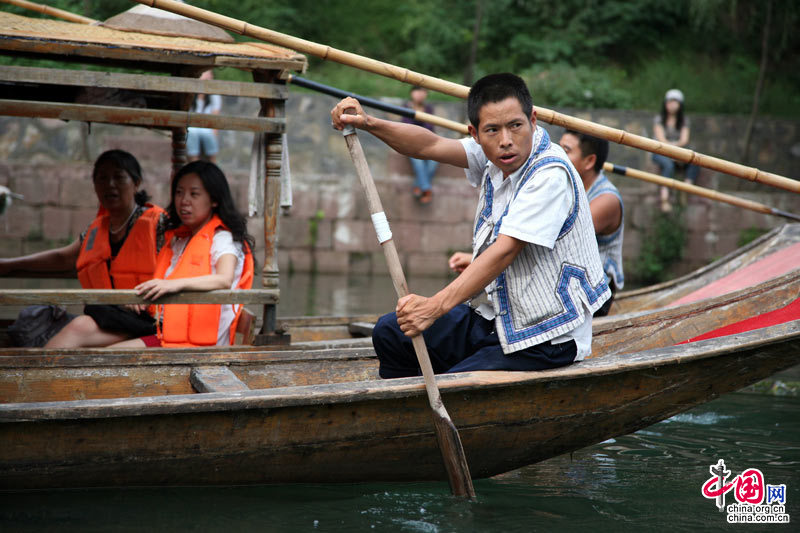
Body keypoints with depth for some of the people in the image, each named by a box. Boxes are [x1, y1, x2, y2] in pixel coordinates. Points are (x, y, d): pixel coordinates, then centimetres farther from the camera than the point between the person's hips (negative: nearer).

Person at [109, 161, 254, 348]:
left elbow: (224, 280, -23)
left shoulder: (222, 239, -3)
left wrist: (175, 284, -36)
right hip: (169, 336, 8)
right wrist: (137, 294, 0)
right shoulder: (177, 240, 23)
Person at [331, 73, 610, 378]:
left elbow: (505, 251, -29)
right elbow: (429, 146, 2)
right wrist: (369, 124, -15)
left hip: (546, 340, -8)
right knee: (390, 333, 9)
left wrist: (435, 306, -34)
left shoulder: (551, 174, -23)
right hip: (500, 320, 9)